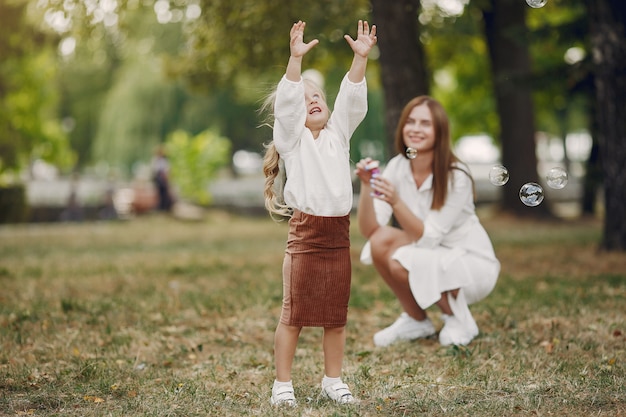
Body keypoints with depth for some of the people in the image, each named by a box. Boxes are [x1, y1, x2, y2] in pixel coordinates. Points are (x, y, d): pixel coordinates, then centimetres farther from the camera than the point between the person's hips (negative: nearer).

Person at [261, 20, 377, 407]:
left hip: (338, 233, 4)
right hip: (305, 234, -4)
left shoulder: (338, 135, 15)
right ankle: (283, 384, 7)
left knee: (336, 316, 10)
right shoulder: (291, 138, 3)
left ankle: (333, 380, 21)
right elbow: (286, 102, -13)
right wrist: (296, 59, -25)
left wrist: (361, 57, -9)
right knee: (294, 315, -1)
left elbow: (352, 101, 3)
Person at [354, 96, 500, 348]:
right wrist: (366, 186, -31)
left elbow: (428, 238, -26)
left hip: (472, 267, -5)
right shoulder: (397, 167, -9)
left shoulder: (456, 176, -22)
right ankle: (416, 321, 0)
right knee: (380, 242, -21)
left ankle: (459, 319, -3)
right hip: (428, 259, 5)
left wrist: (396, 202, -39)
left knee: (401, 261, -29)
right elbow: (369, 230, -15)